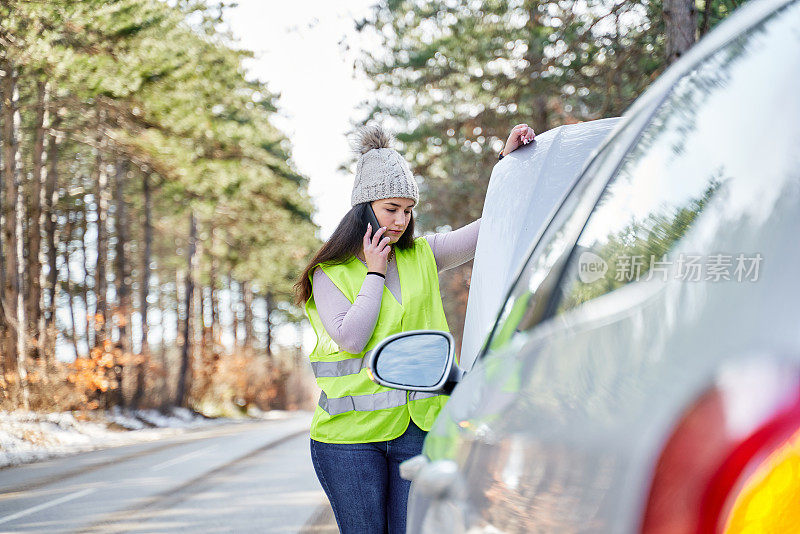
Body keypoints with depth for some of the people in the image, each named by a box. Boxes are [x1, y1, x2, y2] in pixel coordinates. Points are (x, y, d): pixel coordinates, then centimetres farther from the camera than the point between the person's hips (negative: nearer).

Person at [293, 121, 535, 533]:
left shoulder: (423, 256, 11)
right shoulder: (329, 273, 2)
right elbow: (351, 338, -12)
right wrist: (375, 273, -5)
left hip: (419, 427, 2)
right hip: (350, 436, -2)